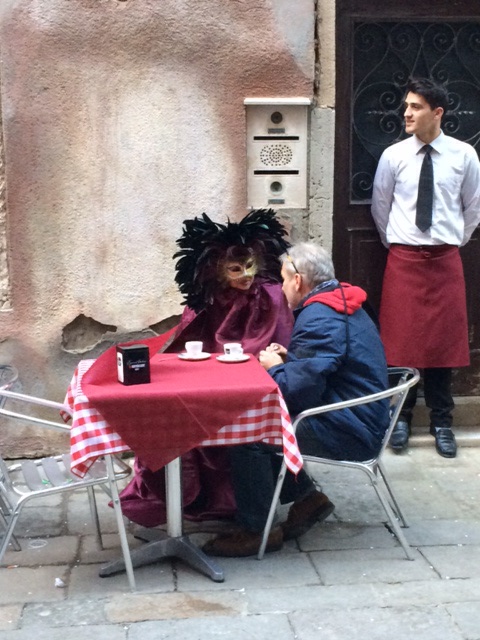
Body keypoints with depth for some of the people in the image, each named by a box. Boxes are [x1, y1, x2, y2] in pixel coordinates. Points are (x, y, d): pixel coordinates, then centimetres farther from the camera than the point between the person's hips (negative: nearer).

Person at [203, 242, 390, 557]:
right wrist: (289, 358, 8)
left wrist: (274, 367, -5)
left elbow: (300, 390, -24)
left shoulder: (319, 318, -21)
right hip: (361, 418, 11)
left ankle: (255, 530, -2)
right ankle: (306, 496, 16)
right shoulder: (342, 304, 13)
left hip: (350, 433, -11)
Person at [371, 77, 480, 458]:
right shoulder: (394, 155, -2)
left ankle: (442, 422, 17)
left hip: (445, 259, 0)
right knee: (401, 340, 2)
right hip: (403, 259, 0)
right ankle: (402, 417, 18)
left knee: (444, 339, 5)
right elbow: (380, 206, 10)